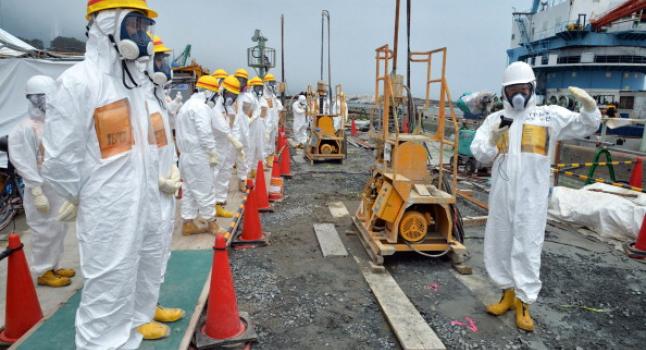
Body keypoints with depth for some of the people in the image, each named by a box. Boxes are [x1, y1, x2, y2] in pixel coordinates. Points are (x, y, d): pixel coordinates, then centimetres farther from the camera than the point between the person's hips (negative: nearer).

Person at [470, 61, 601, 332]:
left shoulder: (550, 115, 4)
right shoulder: (495, 119, 6)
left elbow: (585, 126, 2)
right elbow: (478, 153, 0)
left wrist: (589, 105, -18)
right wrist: (493, 139, -21)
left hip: (532, 197, -2)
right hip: (502, 195, 3)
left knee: (527, 247, 1)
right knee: (499, 244, 10)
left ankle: (524, 302, 12)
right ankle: (509, 292, 28)